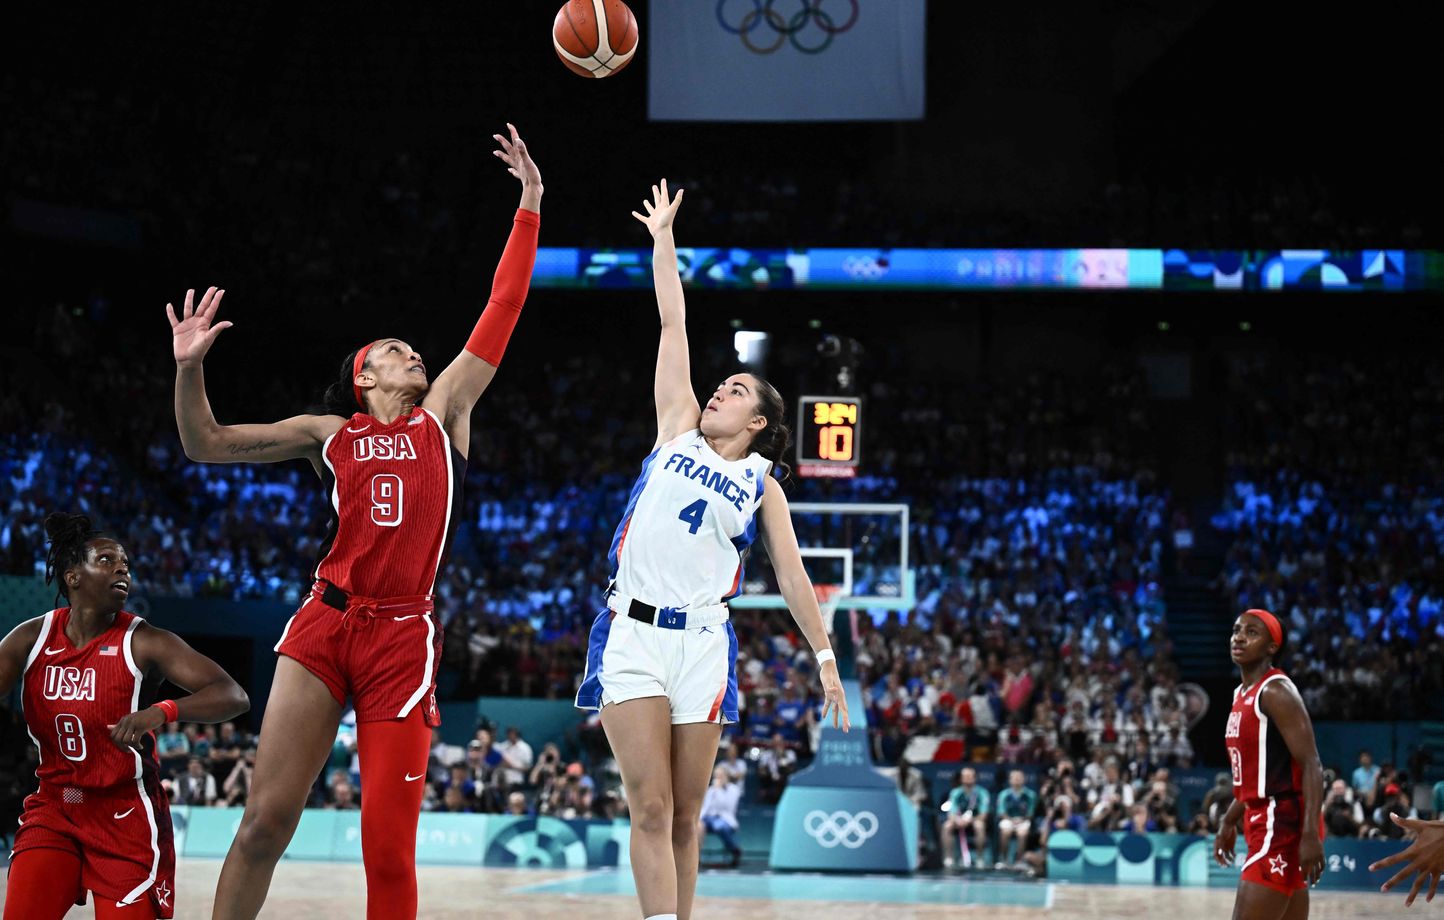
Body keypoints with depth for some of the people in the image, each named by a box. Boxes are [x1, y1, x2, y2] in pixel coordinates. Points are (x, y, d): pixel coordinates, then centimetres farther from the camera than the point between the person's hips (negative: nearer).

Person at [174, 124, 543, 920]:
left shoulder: (442, 415, 15)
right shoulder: (330, 434, 15)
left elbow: (503, 309, 14)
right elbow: (205, 444, 15)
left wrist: (529, 207, 12)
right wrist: (189, 368, 0)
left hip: (402, 637, 0)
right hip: (325, 624, 0)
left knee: (389, 845, -5)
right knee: (264, 821, -5)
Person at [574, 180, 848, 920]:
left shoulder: (762, 485, 13)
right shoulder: (677, 430, 13)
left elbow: (791, 574, 14)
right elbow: (673, 325, 14)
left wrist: (825, 657, 9)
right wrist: (663, 240, 21)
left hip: (702, 643, 1)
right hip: (632, 631, -1)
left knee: (685, 817, 4)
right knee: (651, 807, -11)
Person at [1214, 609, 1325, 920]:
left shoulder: (1276, 692, -14)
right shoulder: (1242, 694, 16)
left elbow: (1311, 765, -21)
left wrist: (1310, 834, -29)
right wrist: (1229, 820, 25)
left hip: (1282, 824, -10)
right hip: (1263, 821, 10)